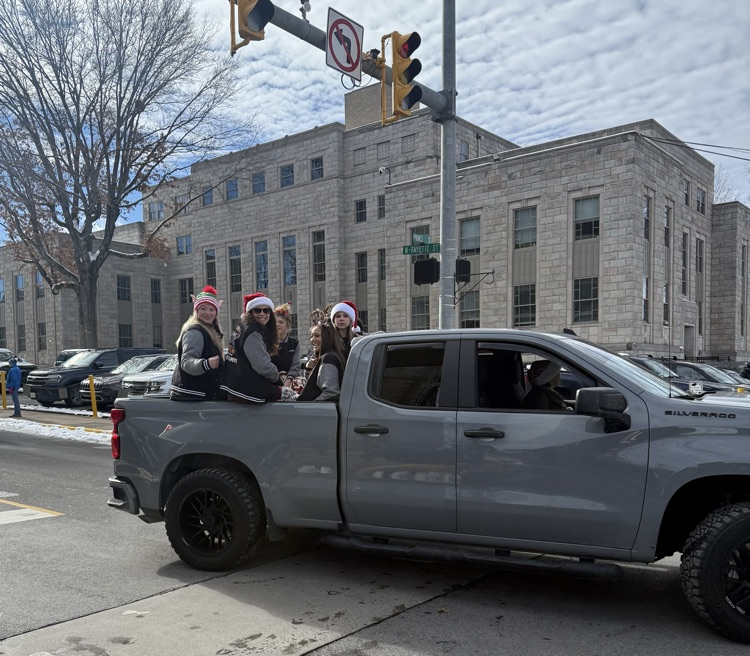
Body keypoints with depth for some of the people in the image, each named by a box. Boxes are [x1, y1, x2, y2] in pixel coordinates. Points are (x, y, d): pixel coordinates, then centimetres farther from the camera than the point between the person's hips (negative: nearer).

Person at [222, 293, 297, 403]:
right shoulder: (252, 333, -15)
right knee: (291, 396, 1)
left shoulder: (242, 328, 14)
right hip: (248, 392, -10)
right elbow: (262, 366, -23)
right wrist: (278, 379, -5)